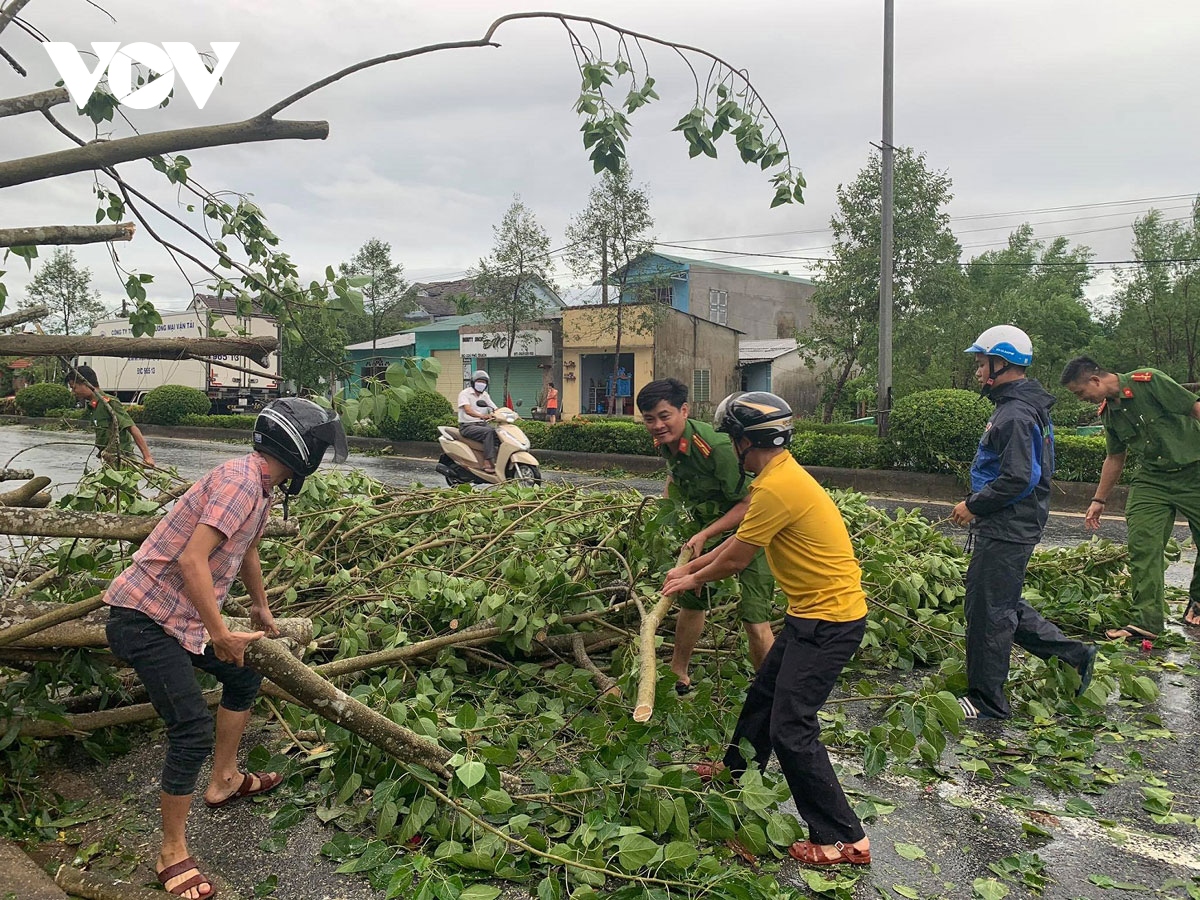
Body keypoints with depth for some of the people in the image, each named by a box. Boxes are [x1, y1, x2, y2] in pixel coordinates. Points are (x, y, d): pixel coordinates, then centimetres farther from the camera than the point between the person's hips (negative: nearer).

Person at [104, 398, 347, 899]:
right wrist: (221, 634, -22)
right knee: (193, 729, -11)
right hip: (146, 618, -10)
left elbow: (247, 551, 27)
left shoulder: (259, 486, 9)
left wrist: (260, 608, 39)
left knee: (244, 678, 22)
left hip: (186, 615, 10)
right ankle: (173, 855, 5)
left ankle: (224, 781, 40)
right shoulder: (240, 479, -22)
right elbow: (192, 560, -29)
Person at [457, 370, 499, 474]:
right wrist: (481, 416, -40)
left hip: (482, 424, 6)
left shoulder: (485, 395, 17)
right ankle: (487, 463, -37)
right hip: (467, 426, -6)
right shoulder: (465, 393, -5)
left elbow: (495, 409, 10)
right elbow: (467, 410, -22)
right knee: (488, 432, -33)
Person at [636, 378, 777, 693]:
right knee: (691, 601, 18)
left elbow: (749, 503, -28)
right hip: (708, 529, 8)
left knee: (754, 619, -13)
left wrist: (704, 536, -28)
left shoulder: (716, 446, -32)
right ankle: (678, 675, 38)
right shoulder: (666, 442, -7)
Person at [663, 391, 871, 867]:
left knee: (791, 729, -6)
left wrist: (693, 580, 5)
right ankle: (736, 769, 46)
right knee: (763, 694, 24)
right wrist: (689, 567, 20)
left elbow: (735, 559, -14)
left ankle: (844, 839, 6)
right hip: (812, 613, 11)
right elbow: (740, 537, 17)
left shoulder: (776, 487, -24)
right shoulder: (783, 474, 9)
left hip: (829, 620, -11)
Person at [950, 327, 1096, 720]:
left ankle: (987, 701, 11)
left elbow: (1018, 478, -26)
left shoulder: (1017, 414, -20)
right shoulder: (1020, 406, 14)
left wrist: (973, 505, -16)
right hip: (1007, 527, 11)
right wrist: (978, 504, 14)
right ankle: (1072, 653, 25)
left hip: (1006, 532, -11)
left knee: (988, 610, -1)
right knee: (1003, 604, 20)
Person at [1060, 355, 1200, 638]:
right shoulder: (1108, 413, 5)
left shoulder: (1149, 381, -15)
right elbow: (1115, 458, 16)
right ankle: (1145, 622, -5)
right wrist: (1099, 501, 18)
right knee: (1142, 543, -7)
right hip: (1151, 479, 5)